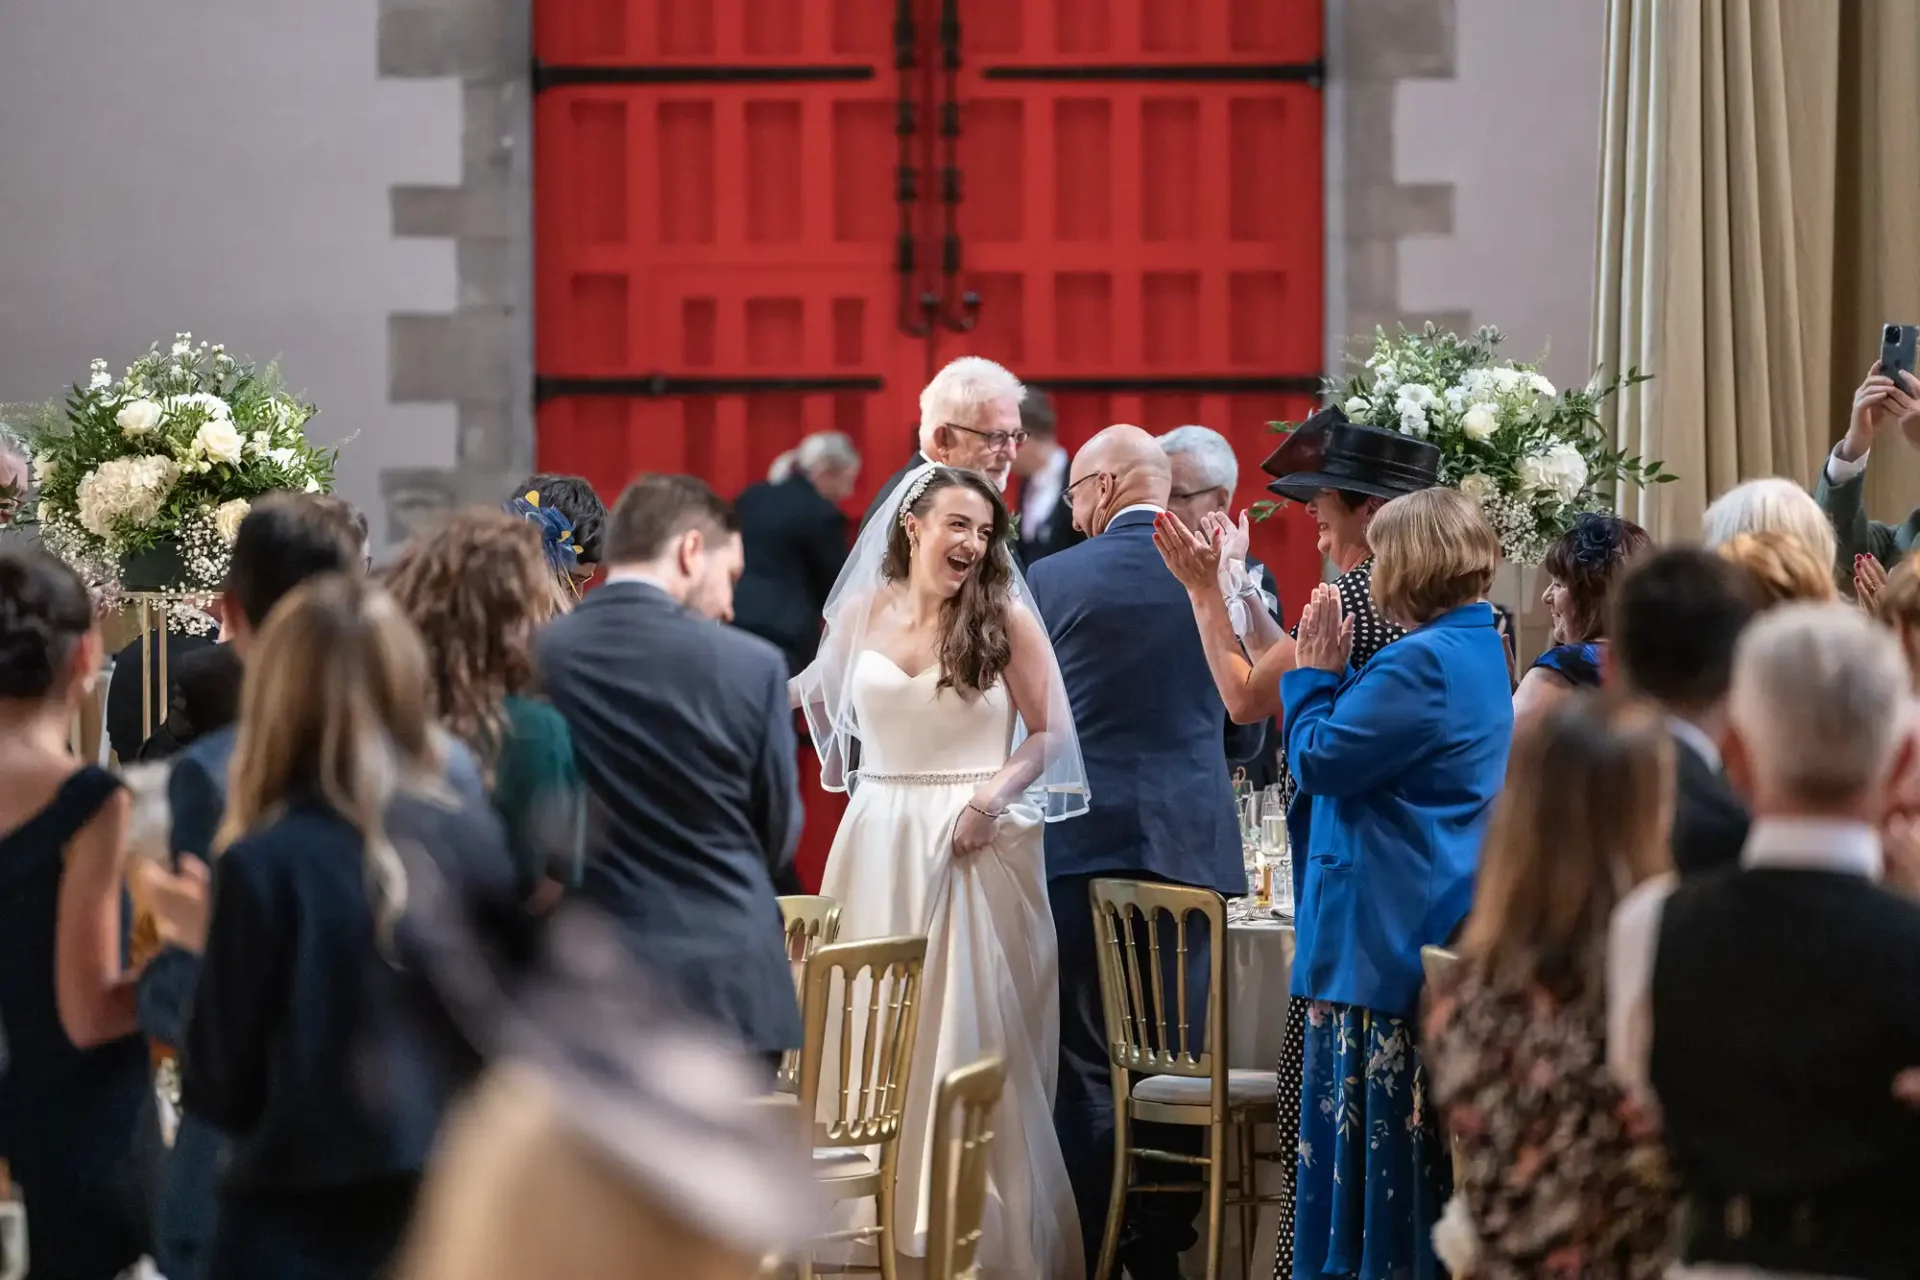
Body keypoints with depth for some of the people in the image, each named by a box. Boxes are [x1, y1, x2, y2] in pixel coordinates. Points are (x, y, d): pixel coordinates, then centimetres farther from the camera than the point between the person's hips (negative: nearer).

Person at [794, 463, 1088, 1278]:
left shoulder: (1006, 617, -3)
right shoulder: (862, 612, 5)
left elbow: (1051, 734, -3)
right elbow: (817, 694, 23)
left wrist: (996, 792, -16)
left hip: (976, 844, -3)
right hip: (881, 843, 3)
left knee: (968, 1031, -2)